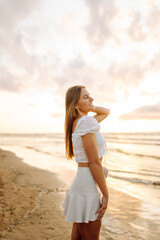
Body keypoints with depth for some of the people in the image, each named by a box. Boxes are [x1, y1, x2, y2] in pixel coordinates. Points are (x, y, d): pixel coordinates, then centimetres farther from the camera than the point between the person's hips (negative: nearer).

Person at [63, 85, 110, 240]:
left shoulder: (77, 122, 10)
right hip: (88, 186, -9)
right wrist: (106, 195, -13)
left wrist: (89, 107, 8)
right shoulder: (87, 121, -17)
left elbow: (106, 112, 25)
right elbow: (94, 163, -19)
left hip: (81, 180, 9)